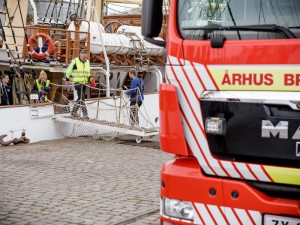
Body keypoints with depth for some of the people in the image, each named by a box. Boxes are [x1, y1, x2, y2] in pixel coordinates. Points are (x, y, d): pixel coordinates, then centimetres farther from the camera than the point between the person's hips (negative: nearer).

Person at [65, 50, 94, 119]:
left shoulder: (87, 62, 9)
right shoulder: (75, 61, -10)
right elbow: (69, 70, 1)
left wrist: (89, 77, 0)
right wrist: (67, 79, 6)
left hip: (84, 83, 7)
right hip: (77, 83, -7)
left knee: (80, 98, 12)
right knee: (81, 98, -12)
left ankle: (73, 111, 26)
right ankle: (85, 113, -13)